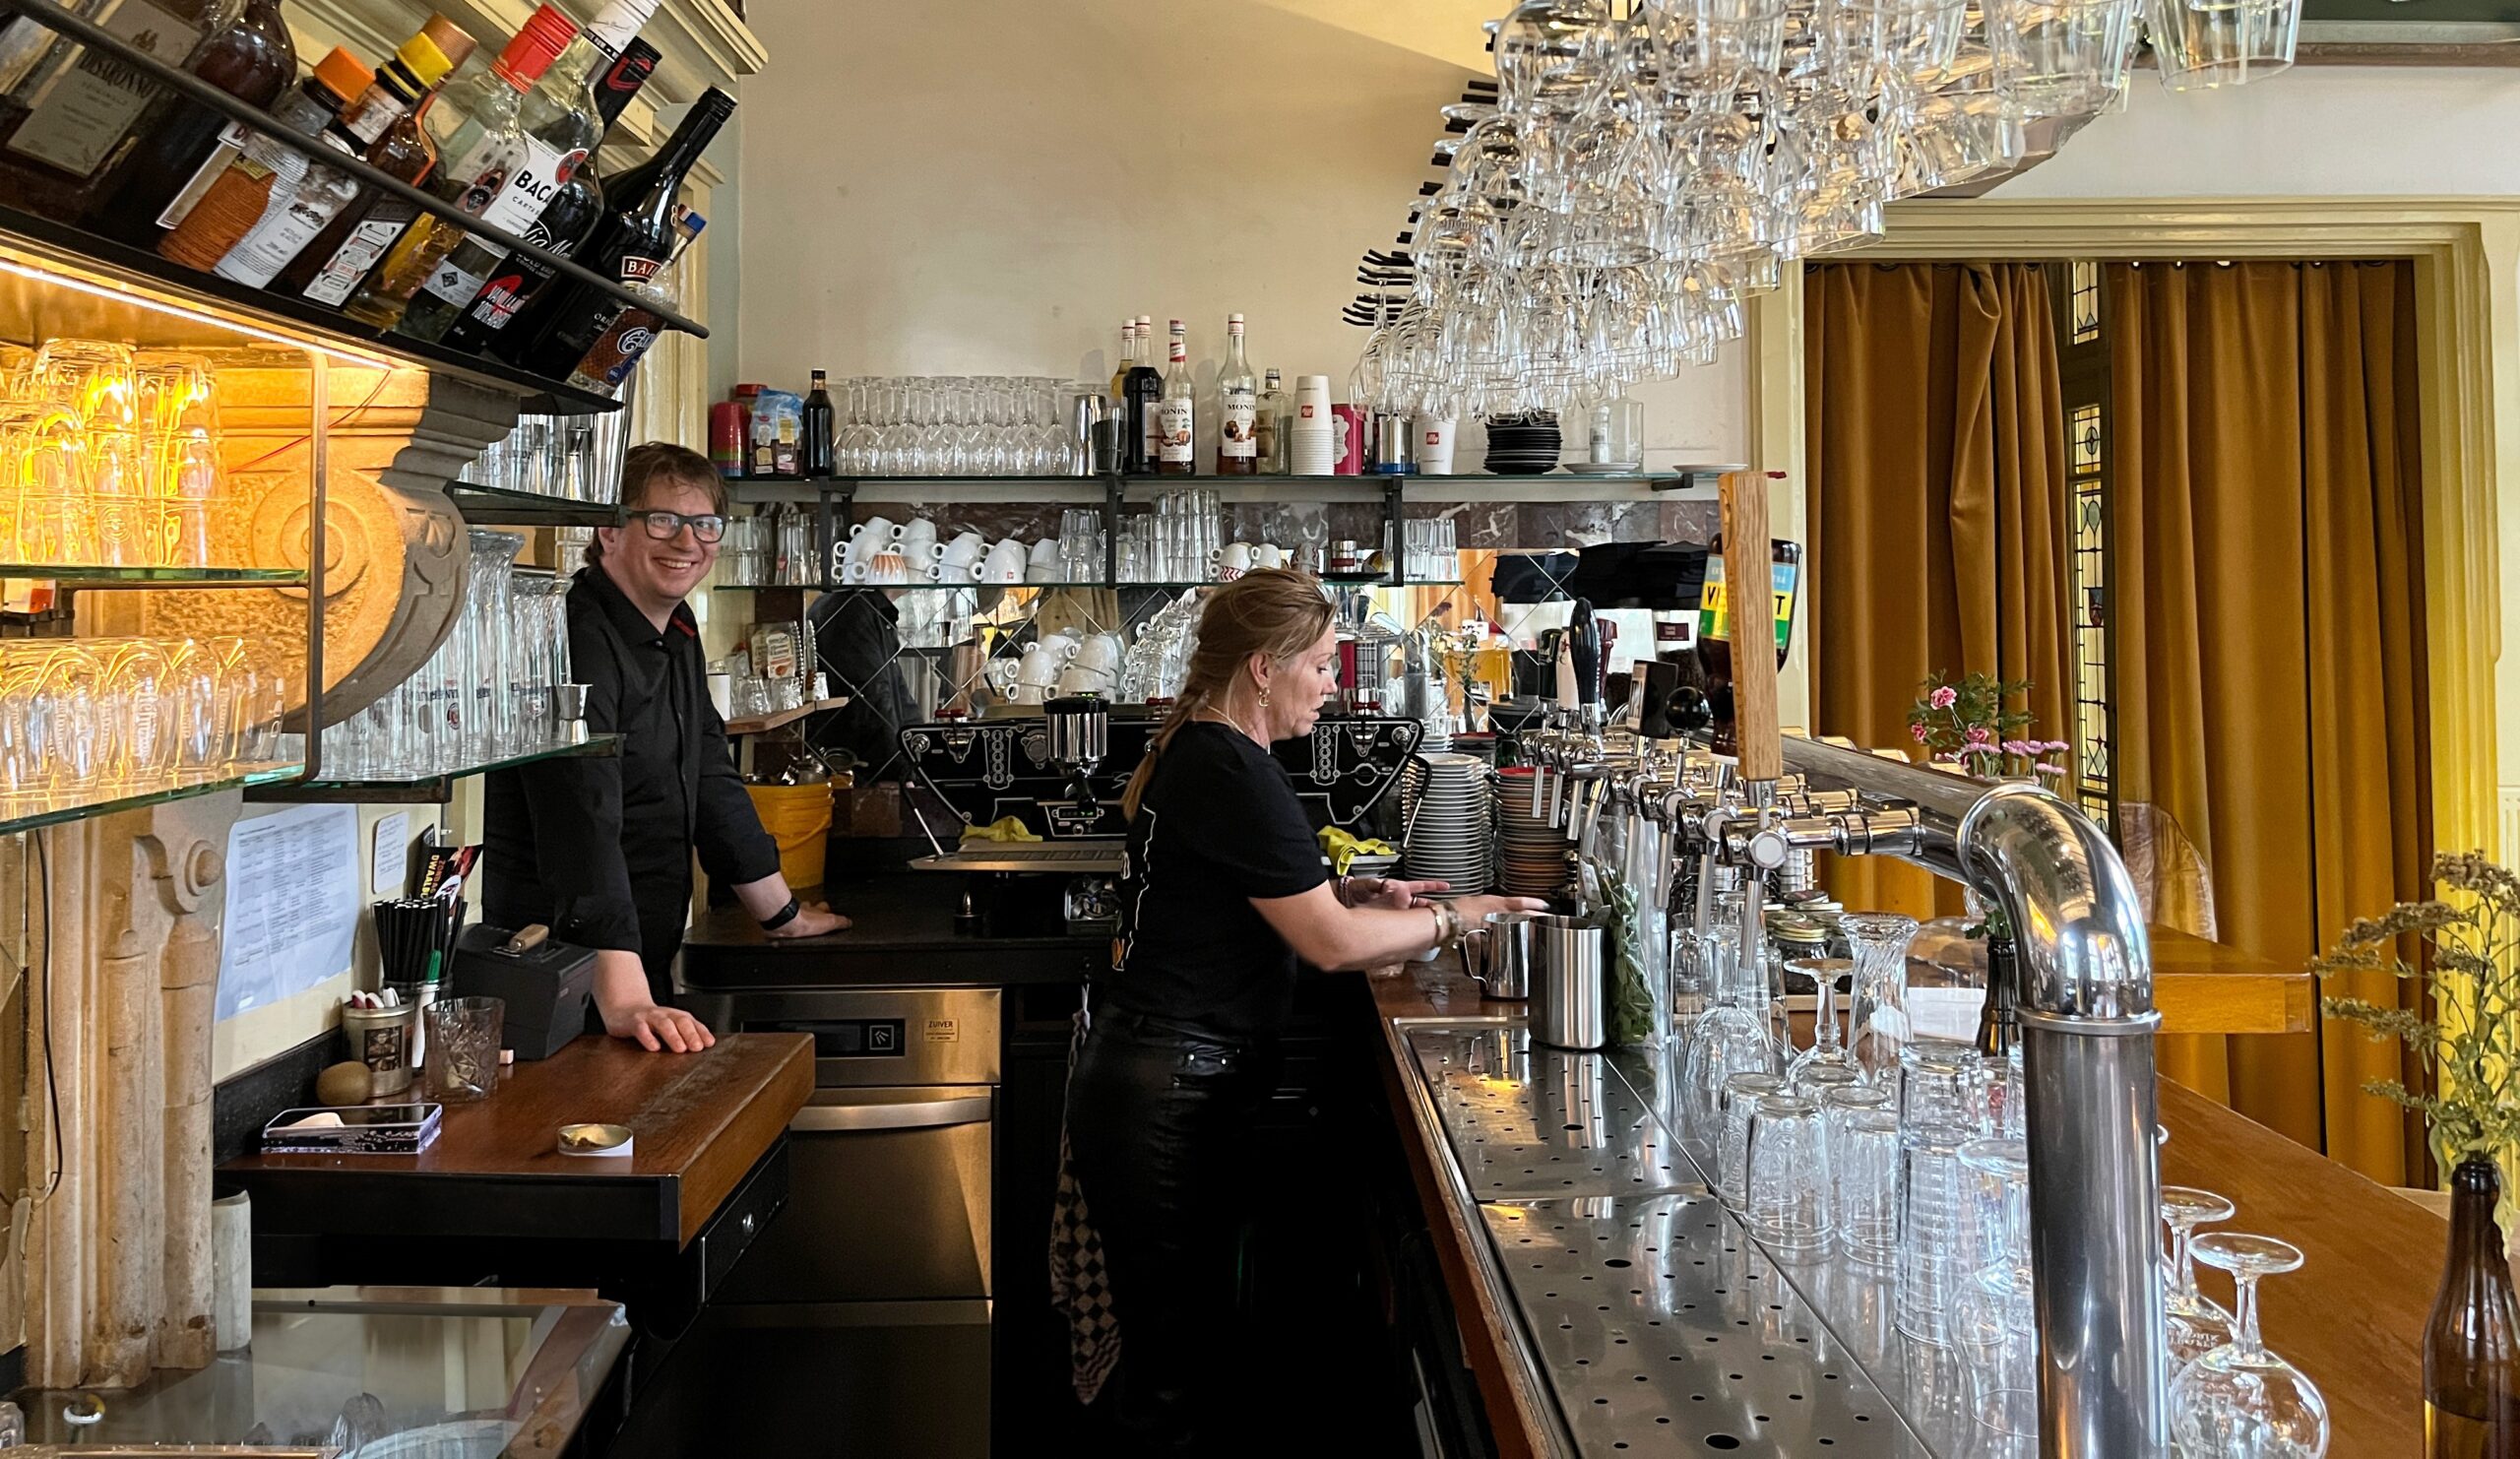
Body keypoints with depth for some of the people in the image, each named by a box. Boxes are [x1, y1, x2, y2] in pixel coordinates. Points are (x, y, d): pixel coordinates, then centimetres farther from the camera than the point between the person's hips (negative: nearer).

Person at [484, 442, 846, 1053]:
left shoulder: (676, 633, 10)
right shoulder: (577, 642, -19)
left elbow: (711, 781, 19)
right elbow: (583, 825, -30)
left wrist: (783, 915, 22)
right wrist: (623, 1000, -39)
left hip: (649, 961, 9)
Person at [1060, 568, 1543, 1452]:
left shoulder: (1196, 752, 13)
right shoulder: (1231, 771, -18)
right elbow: (1332, 944, -18)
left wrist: (1354, 894, 12)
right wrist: (1454, 917, -5)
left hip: (1160, 1089, 10)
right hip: (1165, 1102, -10)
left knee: (1182, 1342, 16)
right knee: (1175, 1384, -2)